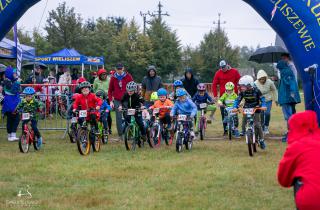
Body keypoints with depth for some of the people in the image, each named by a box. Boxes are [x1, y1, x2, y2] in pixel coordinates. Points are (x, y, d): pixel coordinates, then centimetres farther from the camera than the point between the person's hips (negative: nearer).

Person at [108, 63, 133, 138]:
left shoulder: (128, 76, 3)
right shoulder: (113, 78, 8)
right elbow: (110, 90, 12)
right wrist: (111, 101, 3)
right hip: (117, 101, 1)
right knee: (118, 117, -2)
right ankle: (120, 134, 3)